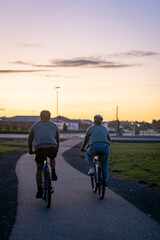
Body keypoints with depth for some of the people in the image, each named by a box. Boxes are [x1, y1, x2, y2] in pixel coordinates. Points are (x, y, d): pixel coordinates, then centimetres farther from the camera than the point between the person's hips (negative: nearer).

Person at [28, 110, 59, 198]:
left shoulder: (35, 125, 22)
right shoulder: (54, 125, 24)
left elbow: (30, 140, 26)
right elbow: (57, 140, 33)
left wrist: (30, 150, 41)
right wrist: (56, 150, 48)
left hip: (40, 149, -1)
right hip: (52, 148, 1)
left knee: (39, 169, 16)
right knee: (52, 158, 36)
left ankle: (39, 191, 13)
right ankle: (53, 173, 15)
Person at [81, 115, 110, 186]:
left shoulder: (91, 128, 15)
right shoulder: (105, 129, 23)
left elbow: (86, 139, 20)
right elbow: (109, 139, 33)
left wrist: (83, 148, 35)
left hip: (94, 147, -2)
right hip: (105, 147, 2)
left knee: (89, 153, 31)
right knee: (104, 166, 18)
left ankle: (92, 168, 13)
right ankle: (105, 183, 14)